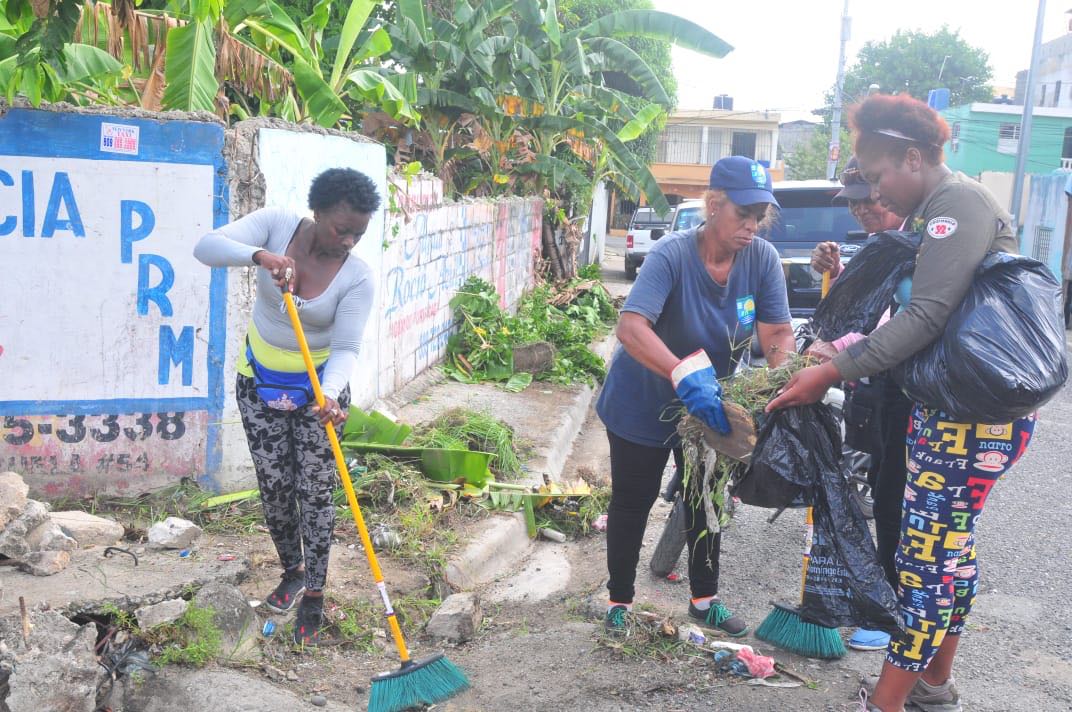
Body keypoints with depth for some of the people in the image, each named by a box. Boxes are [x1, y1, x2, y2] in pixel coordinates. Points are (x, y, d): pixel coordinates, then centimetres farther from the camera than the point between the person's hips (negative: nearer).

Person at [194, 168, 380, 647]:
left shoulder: (358, 278, -18)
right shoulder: (276, 225, -14)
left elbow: (346, 348, -23)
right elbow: (207, 247, -25)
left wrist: (329, 393, -42)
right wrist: (260, 255, -44)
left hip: (319, 388, -2)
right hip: (259, 383, 2)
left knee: (315, 491, 0)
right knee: (274, 485, 8)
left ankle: (312, 597, 14)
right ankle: (292, 570, 33)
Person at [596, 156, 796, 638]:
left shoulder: (762, 259, -16)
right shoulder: (673, 254, -29)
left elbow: (778, 332, -15)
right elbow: (630, 327, -42)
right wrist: (685, 375, -55)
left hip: (710, 406, 5)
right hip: (644, 404, -5)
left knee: (706, 501, 18)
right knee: (632, 503, 9)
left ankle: (705, 599, 37)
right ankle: (620, 602, 28)